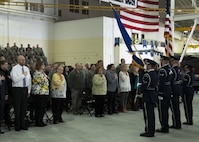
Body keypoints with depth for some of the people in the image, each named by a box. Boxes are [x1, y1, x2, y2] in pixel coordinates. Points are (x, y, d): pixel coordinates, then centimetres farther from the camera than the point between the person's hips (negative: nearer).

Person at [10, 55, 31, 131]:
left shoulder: (27, 68, 11)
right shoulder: (15, 68, -8)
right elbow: (15, 79, -20)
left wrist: (29, 90, 12)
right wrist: (23, 75, -14)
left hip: (25, 89, 5)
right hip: (17, 89, -5)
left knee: (24, 108, 10)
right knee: (17, 108, 1)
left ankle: (22, 124, 21)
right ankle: (17, 125, 12)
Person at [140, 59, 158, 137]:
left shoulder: (147, 75, -19)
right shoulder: (155, 74, 8)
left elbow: (143, 86, -20)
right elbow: (156, 85, 12)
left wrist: (141, 90, 0)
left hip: (147, 97, -9)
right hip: (153, 96, 9)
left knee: (147, 114, -2)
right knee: (151, 114, 17)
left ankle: (149, 132, 4)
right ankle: (152, 130, 27)